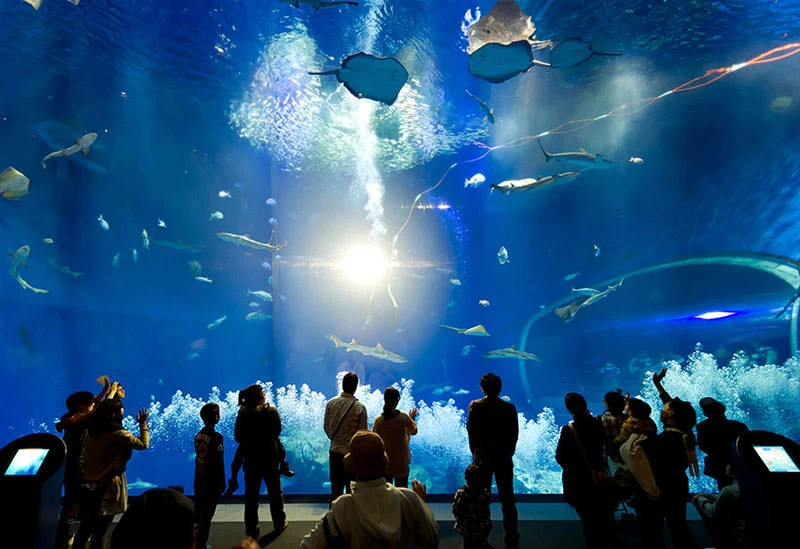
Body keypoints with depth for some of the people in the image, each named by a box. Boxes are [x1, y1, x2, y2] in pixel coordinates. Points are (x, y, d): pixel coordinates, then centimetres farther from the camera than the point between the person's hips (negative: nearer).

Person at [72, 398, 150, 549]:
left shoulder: (94, 431, 1)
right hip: (107, 487, -7)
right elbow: (143, 444, -12)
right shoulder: (118, 434, -18)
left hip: (88, 485, 7)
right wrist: (143, 424, -2)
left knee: (85, 528, 18)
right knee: (100, 531, 5)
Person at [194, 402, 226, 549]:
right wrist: (222, 482, -9)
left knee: (197, 513, 18)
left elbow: (200, 457, 8)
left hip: (199, 481, 7)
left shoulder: (198, 436, 2)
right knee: (206, 515, 4)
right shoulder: (215, 437, -20)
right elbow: (218, 462, -18)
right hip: (212, 482, -7)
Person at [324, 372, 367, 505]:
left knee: (336, 488, 14)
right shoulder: (359, 407, -16)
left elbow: (326, 427, 5)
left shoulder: (330, 403, -5)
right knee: (352, 489, 11)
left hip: (335, 451, 3)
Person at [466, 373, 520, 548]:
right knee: (507, 499, 12)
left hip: (482, 457, -1)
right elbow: (514, 433, -2)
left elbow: (470, 431, -5)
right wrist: (509, 452, 11)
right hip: (504, 458, 1)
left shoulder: (475, 406, -10)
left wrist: (476, 453, 8)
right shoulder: (509, 408, -7)